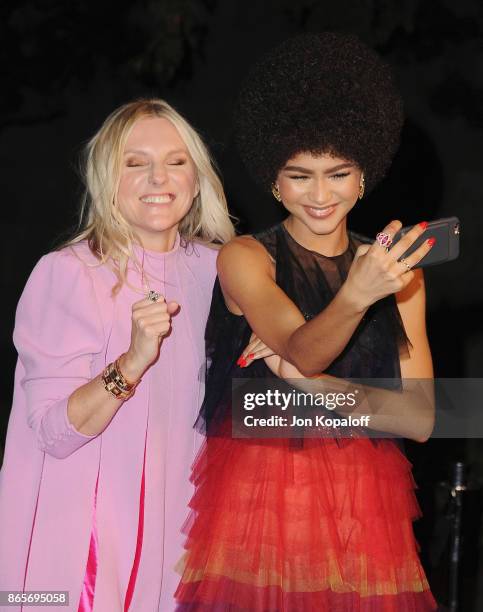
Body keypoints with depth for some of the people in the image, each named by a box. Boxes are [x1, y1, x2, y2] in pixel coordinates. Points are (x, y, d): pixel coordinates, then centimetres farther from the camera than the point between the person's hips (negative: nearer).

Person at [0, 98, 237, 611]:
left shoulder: (211, 268, 2)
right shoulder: (67, 274, -14)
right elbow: (54, 431, -19)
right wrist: (131, 364, -33)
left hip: (173, 524, 5)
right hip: (81, 537, -5)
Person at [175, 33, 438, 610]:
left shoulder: (394, 268, 8)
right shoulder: (244, 258, -1)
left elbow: (420, 418, 1)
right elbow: (302, 350, -19)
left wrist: (315, 385, -10)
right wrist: (356, 296, -37)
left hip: (363, 503, 3)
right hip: (259, 493, -3)